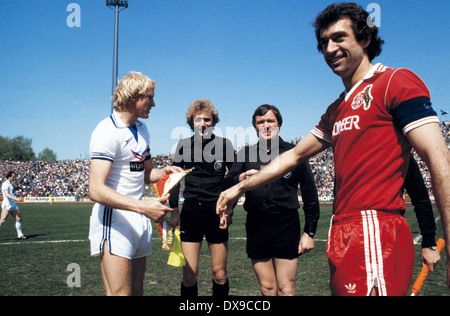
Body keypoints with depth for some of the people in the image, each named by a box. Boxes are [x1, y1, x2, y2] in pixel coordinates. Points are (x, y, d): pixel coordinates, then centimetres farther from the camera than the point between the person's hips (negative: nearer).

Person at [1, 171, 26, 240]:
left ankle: (20, 235, 6)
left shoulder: (10, 184, 22)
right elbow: (6, 194, -22)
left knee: (19, 218, 3)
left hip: (12, 204, 9)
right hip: (7, 204, -9)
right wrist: (15, 198, -32)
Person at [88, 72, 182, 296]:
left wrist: (164, 172, 2)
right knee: (120, 293, -11)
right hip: (114, 220, -8)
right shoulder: (107, 131, -14)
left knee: (137, 290, 13)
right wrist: (143, 206, -32)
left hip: (140, 220, 9)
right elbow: (96, 190, -24)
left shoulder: (141, 128, 14)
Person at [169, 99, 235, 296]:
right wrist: (174, 211, 4)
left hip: (216, 211, 0)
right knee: (190, 274, -1)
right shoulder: (184, 145, 4)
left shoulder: (224, 145, 2)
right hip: (190, 212, 0)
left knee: (220, 275, 5)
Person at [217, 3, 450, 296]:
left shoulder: (396, 81, -4)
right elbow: (294, 155, 26)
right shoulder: (336, 110, 21)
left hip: (374, 231, -8)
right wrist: (240, 188, 25)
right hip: (343, 234, 8)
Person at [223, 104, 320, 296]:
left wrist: (309, 232, 1)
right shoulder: (246, 154, 12)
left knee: (286, 290, -2)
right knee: (267, 290, 10)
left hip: (286, 226, -2)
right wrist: (242, 178, -20)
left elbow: (310, 194, 6)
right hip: (256, 227, 3)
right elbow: (228, 183, 3)